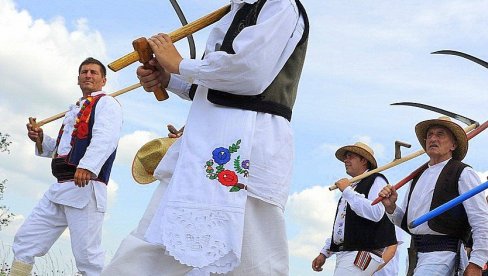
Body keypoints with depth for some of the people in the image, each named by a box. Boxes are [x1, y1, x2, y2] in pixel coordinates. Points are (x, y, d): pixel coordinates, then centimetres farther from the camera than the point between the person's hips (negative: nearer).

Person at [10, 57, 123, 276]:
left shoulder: (106, 103, 2)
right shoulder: (75, 110, 28)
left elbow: (105, 138, -17)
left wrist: (88, 166, -34)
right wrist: (42, 140, 15)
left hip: (86, 187, -9)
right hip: (59, 188, 9)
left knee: (87, 256, -14)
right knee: (24, 241, 6)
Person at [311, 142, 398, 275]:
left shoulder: (376, 180, -1)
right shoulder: (351, 187, 24)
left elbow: (376, 213, -20)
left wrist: (348, 191, -13)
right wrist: (325, 253, 22)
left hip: (363, 253, -8)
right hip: (343, 254, 8)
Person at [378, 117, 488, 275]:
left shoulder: (463, 174, -3)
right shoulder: (418, 178, 19)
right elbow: (404, 221, 22)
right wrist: (391, 207, 1)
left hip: (442, 254, -8)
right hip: (416, 253, 8)